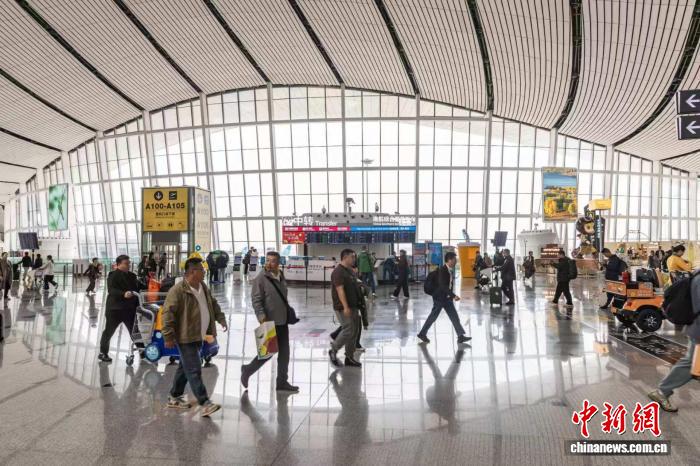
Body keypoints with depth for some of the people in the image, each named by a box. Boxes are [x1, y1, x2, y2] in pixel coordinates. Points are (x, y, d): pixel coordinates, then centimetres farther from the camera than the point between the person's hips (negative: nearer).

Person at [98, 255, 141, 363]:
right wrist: (123, 294, -37)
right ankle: (103, 353, 23)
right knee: (109, 331, 8)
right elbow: (111, 290, -22)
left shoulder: (132, 276, 11)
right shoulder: (113, 275, -9)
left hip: (130, 308, 5)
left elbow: (138, 289, 15)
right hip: (115, 308, -5)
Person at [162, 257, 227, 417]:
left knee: (185, 368, 19)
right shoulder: (178, 290, -19)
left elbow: (213, 304, 21)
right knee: (194, 370, -7)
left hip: (198, 336, 9)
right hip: (185, 338, -9)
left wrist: (221, 318, 8)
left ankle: (174, 398, 33)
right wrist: (168, 336, -19)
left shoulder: (203, 287, 8)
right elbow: (168, 313, -19)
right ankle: (205, 403, -5)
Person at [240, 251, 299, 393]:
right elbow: (256, 300, -16)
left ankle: (282, 382, 24)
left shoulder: (281, 276, 10)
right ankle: (247, 370, 24)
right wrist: (262, 317, -26)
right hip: (269, 322, -7)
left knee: (284, 352, 11)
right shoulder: (260, 278, -12)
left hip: (283, 321, 7)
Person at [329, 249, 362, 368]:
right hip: (343, 308, -9)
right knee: (348, 330, -11)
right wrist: (345, 307, -26)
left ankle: (349, 357, 18)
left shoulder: (350, 270, 14)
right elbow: (340, 290, -21)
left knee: (354, 331, 9)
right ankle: (333, 350, 9)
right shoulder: (338, 272, -14)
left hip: (353, 306, 9)